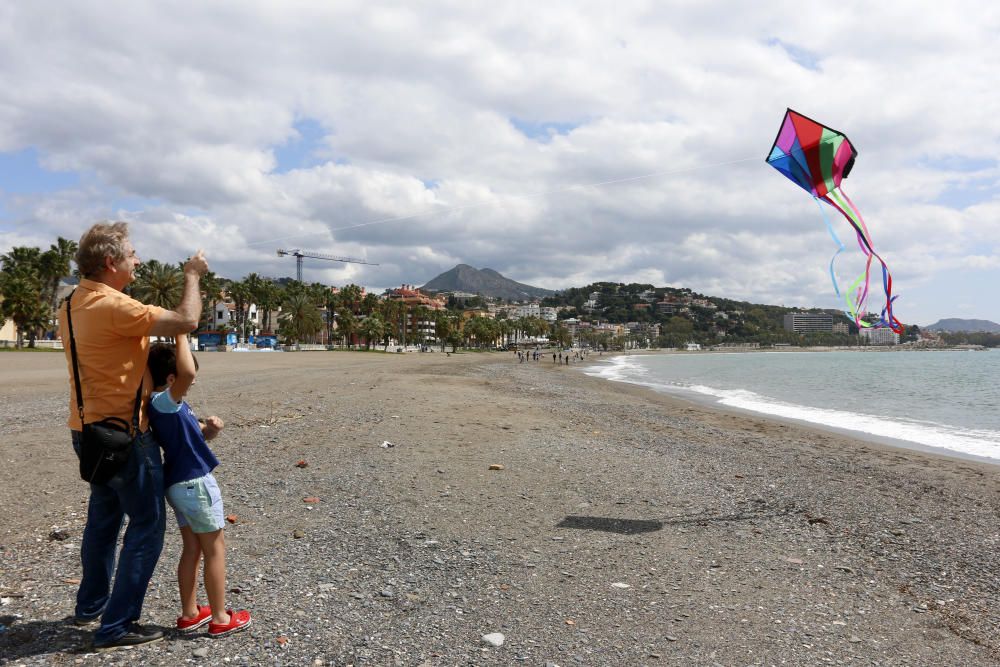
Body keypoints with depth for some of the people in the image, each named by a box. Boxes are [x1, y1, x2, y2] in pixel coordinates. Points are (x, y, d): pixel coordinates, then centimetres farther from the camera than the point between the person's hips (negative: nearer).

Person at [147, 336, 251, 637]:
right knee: (215, 549, 2)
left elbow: (196, 435, 17)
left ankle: (189, 613, 26)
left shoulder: (169, 405, 9)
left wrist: (209, 428, -6)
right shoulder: (163, 401, -22)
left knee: (192, 548, 17)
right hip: (195, 483, -10)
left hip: (180, 484, 10)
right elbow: (186, 373, -43)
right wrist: (181, 334, -32)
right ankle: (221, 619, 11)